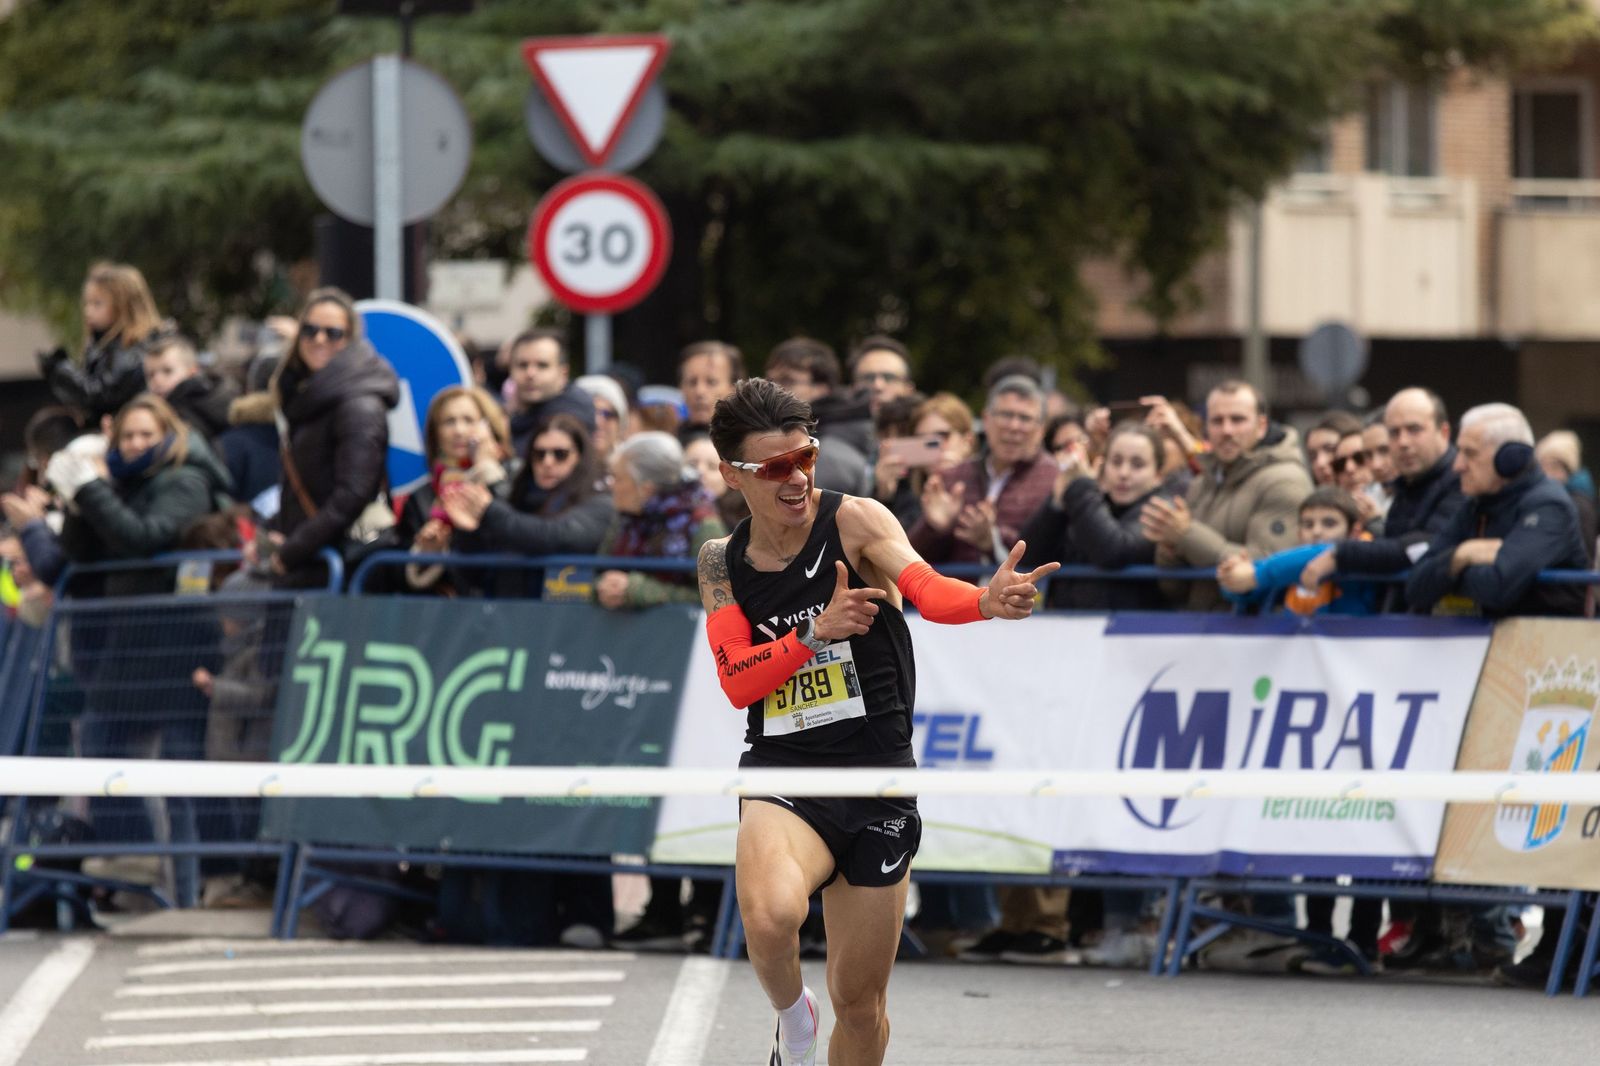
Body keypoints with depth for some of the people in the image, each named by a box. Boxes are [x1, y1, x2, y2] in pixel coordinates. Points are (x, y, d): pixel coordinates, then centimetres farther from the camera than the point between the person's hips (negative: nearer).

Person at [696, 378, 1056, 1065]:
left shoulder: (854, 521, -6)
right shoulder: (721, 563, 3)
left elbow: (924, 588, -25)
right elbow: (737, 684, -5)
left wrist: (985, 601, -47)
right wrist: (817, 631, -22)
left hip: (878, 777, 0)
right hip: (782, 773, 0)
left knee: (861, 1005, 8)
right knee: (771, 914, -33)